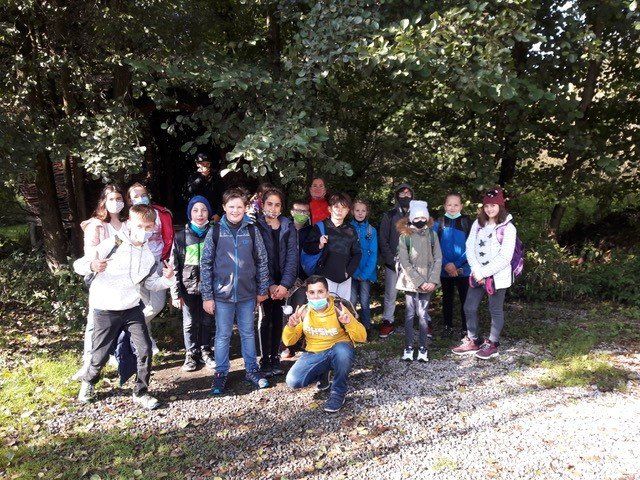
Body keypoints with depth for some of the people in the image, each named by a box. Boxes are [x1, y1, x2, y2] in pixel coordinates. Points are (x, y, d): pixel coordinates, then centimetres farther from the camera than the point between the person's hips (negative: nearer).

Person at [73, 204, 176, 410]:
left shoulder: (149, 254, 4)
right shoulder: (113, 244, -12)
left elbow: (150, 283, 12)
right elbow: (78, 264, -10)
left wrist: (167, 278, -9)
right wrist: (92, 266, -34)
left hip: (132, 308, 4)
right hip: (105, 310, -4)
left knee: (145, 349, -4)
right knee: (100, 355, 8)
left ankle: (140, 392, 15)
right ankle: (88, 382, 41)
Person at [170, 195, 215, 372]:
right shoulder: (181, 236, 1)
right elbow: (174, 266, 1)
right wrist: (175, 292, -4)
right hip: (188, 287, 0)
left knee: (209, 322, 9)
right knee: (190, 323, 9)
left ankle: (206, 352, 27)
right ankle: (191, 354, 25)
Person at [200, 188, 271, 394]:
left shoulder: (252, 231, 0)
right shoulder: (215, 232, -4)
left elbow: (262, 261, 6)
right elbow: (205, 265, -2)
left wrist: (262, 290, 6)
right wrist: (207, 296, -4)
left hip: (247, 293, 1)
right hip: (222, 293, -1)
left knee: (248, 332, 13)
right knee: (223, 335, 8)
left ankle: (252, 370, 27)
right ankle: (221, 373, 23)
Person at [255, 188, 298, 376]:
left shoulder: (289, 227, 5)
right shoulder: (256, 227, -1)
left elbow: (292, 257, -1)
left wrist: (285, 284, -11)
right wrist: (270, 285, -14)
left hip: (283, 283, 2)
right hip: (264, 282, -2)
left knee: (278, 320, 8)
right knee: (265, 319, 2)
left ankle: (275, 358, 18)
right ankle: (265, 361, 11)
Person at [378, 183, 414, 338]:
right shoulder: (389, 216, 5)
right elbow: (383, 241, 1)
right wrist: (393, 261, -8)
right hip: (393, 265, 0)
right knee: (390, 295, 6)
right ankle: (387, 322, 19)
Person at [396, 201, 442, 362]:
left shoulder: (432, 234, 3)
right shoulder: (405, 236, -4)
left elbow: (438, 259, 1)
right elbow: (405, 263, -8)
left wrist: (433, 281, -9)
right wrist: (419, 282, -12)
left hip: (427, 282, 1)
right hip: (410, 281, -1)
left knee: (423, 314, 2)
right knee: (410, 314, 3)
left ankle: (422, 349, 9)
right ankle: (408, 348, 11)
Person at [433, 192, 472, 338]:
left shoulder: (467, 223, -3)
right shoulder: (438, 224, 0)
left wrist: (457, 266, -13)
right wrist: (446, 264, -14)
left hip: (463, 270, -1)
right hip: (445, 270, 2)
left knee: (465, 298, 2)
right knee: (447, 298, 14)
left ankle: (465, 328, 15)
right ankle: (448, 326, 27)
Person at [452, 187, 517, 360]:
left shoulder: (508, 228, -10)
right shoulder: (478, 224, 4)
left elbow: (505, 258, -15)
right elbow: (470, 247, 0)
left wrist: (484, 272, -15)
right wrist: (476, 271, -11)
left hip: (497, 276, -5)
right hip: (477, 275, 5)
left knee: (495, 310, 8)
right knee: (469, 308, 9)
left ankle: (492, 345, 22)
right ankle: (472, 342, 24)